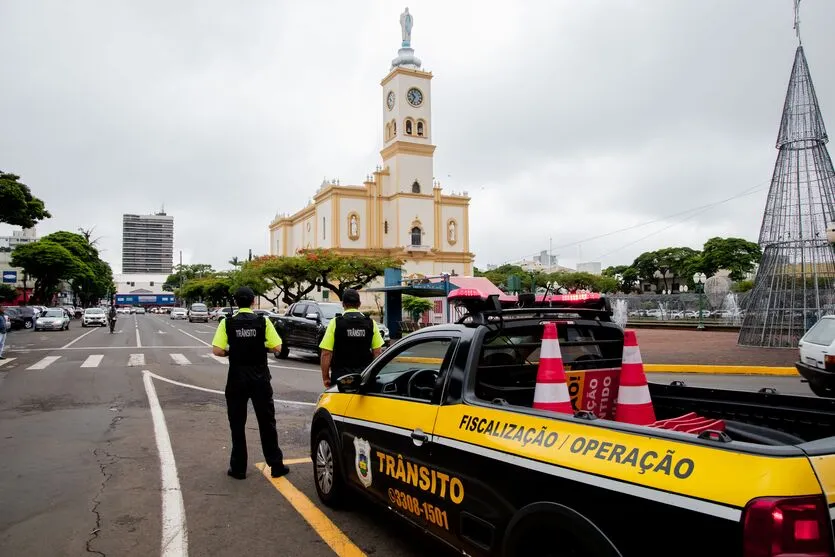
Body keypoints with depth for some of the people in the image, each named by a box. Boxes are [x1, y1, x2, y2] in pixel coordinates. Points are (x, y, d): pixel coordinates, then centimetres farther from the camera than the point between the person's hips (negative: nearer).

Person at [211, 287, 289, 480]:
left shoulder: (227, 323, -5)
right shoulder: (263, 322, -6)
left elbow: (217, 350, -11)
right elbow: (277, 347, -7)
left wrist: (230, 352, 8)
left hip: (237, 378, 0)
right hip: (260, 377, 0)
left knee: (237, 424, 11)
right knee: (266, 422, 10)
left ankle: (238, 468, 16)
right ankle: (276, 465, 15)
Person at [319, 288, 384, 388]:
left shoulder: (335, 323, -5)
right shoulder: (371, 323, 2)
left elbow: (326, 353, -7)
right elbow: (377, 352, 3)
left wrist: (325, 377, 1)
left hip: (340, 376, -2)